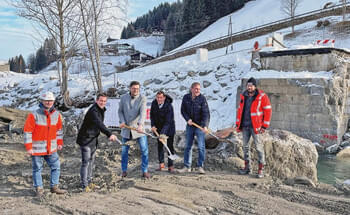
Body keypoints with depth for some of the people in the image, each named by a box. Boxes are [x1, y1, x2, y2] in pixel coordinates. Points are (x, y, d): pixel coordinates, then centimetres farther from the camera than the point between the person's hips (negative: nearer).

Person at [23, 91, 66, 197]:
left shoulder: (56, 114, 2)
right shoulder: (34, 115, -13)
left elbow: (59, 130, 15)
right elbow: (27, 131, -11)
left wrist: (59, 143, 13)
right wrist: (28, 147, -13)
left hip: (51, 148, 4)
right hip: (37, 148, -4)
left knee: (56, 166, 6)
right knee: (37, 169, 7)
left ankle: (54, 187, 19)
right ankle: (39, 188, 21)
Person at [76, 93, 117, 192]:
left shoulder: (101, 110, 8)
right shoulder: (93, 111, -24)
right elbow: (99, 124, -39)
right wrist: (109, 134, -51)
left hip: (93, 140, 9)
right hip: (85, 139, -9)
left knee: (91, 162, 15)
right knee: (86, 162, -7)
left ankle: (89, 182, 26)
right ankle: (84, 185, 0)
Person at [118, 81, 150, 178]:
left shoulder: (142, 99, -9)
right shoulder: (123, 98, 0)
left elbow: (143, 113, -22)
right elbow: (120, 111, 7)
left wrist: (140, 124, -37)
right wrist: (122, 121, -10)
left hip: (138, 128, -2)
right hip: (126, 128, 2)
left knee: (144, 150, -4)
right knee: (124, 151, 9)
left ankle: (145, 171, 8)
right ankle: (124, 170, 24)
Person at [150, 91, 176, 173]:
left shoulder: (169, 106, -26)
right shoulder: (154, 103, -9)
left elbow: (168, 122, -28)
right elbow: (152, 115, 5)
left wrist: (163, 133, -35)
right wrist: (153, 125, -8)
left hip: (169, 128, -5)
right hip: (158, 127, 5)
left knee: (170, 146, -3)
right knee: (159, 145, 7)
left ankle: (170, 166, 3)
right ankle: (161, 164, 17)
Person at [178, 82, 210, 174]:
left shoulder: (202, 99, -12)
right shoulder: (186, 98, -1)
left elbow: (206, 113, -18)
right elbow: (183, 110, 7)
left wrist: (205, 126, -29)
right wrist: (188, 119, -10)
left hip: (200, 125, -4)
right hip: (190, 125, 4)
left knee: (201, 147, -4)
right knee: (187, 146, 8)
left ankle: (200, 166, 7)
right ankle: (187, 166, 18)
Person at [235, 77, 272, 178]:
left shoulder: (262, 96, -7)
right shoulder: (243, 96, 10)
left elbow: (267, 111, -7)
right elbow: (240, 110, 17)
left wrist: (264, 126, -11)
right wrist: (238, 123, 12)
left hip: (255, 126, -6)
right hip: (245, 126, 6)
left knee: (258, 146, -4)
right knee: (245, 146, 11)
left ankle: (261, 169, 3)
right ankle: (247, 167, 22)